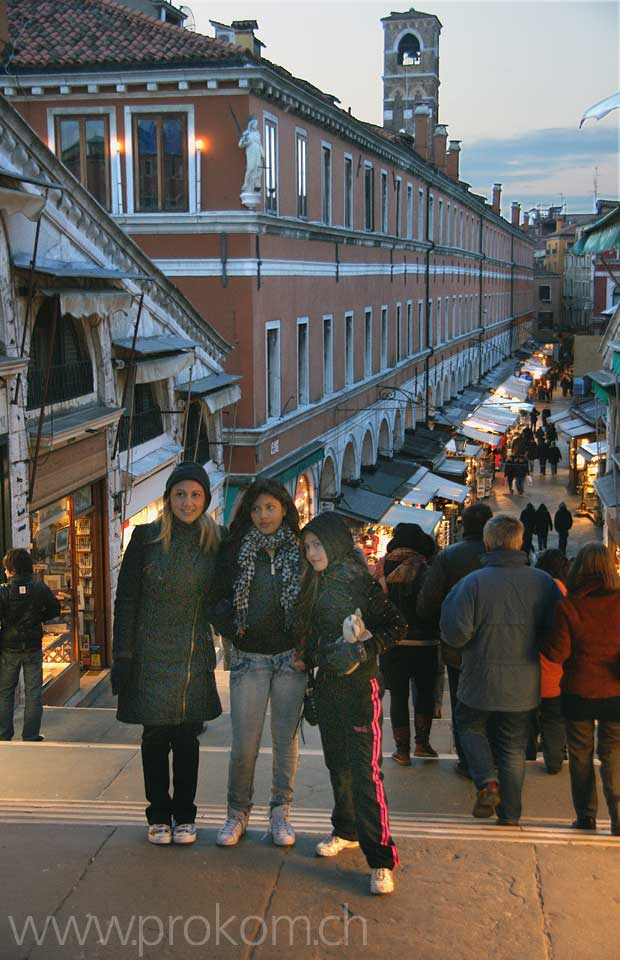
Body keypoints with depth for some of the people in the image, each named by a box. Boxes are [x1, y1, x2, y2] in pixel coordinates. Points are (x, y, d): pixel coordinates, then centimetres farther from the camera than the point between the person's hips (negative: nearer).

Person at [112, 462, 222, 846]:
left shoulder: (214, 542, 3)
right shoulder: (146, 537, -5)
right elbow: (126, 600, -5)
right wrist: (123, 655, -8)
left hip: (195, 655, 2)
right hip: (151, 653, -2)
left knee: (188, 736, 8)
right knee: (156, 735, 5)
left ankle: (184, 815, 21)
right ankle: (159, 815, 19)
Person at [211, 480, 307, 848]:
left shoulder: (300, 552, 3)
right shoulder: (235, 551, 4)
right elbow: (220, 597, 7)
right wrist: (227, 620, -14)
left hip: (290, 658, 0)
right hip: (249, 658, 0)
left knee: (286, 739, 8)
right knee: (244, 743, -1)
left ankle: (281, 812, 21)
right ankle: (238, 813, 17)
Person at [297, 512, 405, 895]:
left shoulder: (361, 582, -10)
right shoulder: (315, 586, 10)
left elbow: (397, 626, -9)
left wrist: (369, 644, -22)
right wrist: (310, 659, 5)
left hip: (360, 684, -7)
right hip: (327, 683, 7)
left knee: (365, 769, -11)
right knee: (338, 763, 16)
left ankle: (382, 859, -9)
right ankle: (346, 830, 34)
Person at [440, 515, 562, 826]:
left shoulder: (473, 582, -17)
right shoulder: (544, 582, -6)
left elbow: (455, 634, -17)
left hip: (481, 681, -3)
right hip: (524, 684, 3)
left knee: (469, 725, 22)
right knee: (514, 746, 16)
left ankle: (487, 781, 2)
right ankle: (510, 814, 22)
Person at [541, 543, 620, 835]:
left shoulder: (567, 606, -15)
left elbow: (557, 653, -13)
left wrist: (540, 639, 3)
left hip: (578, 693, -1)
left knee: (580, 756, 15)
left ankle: (586, 818, 21)